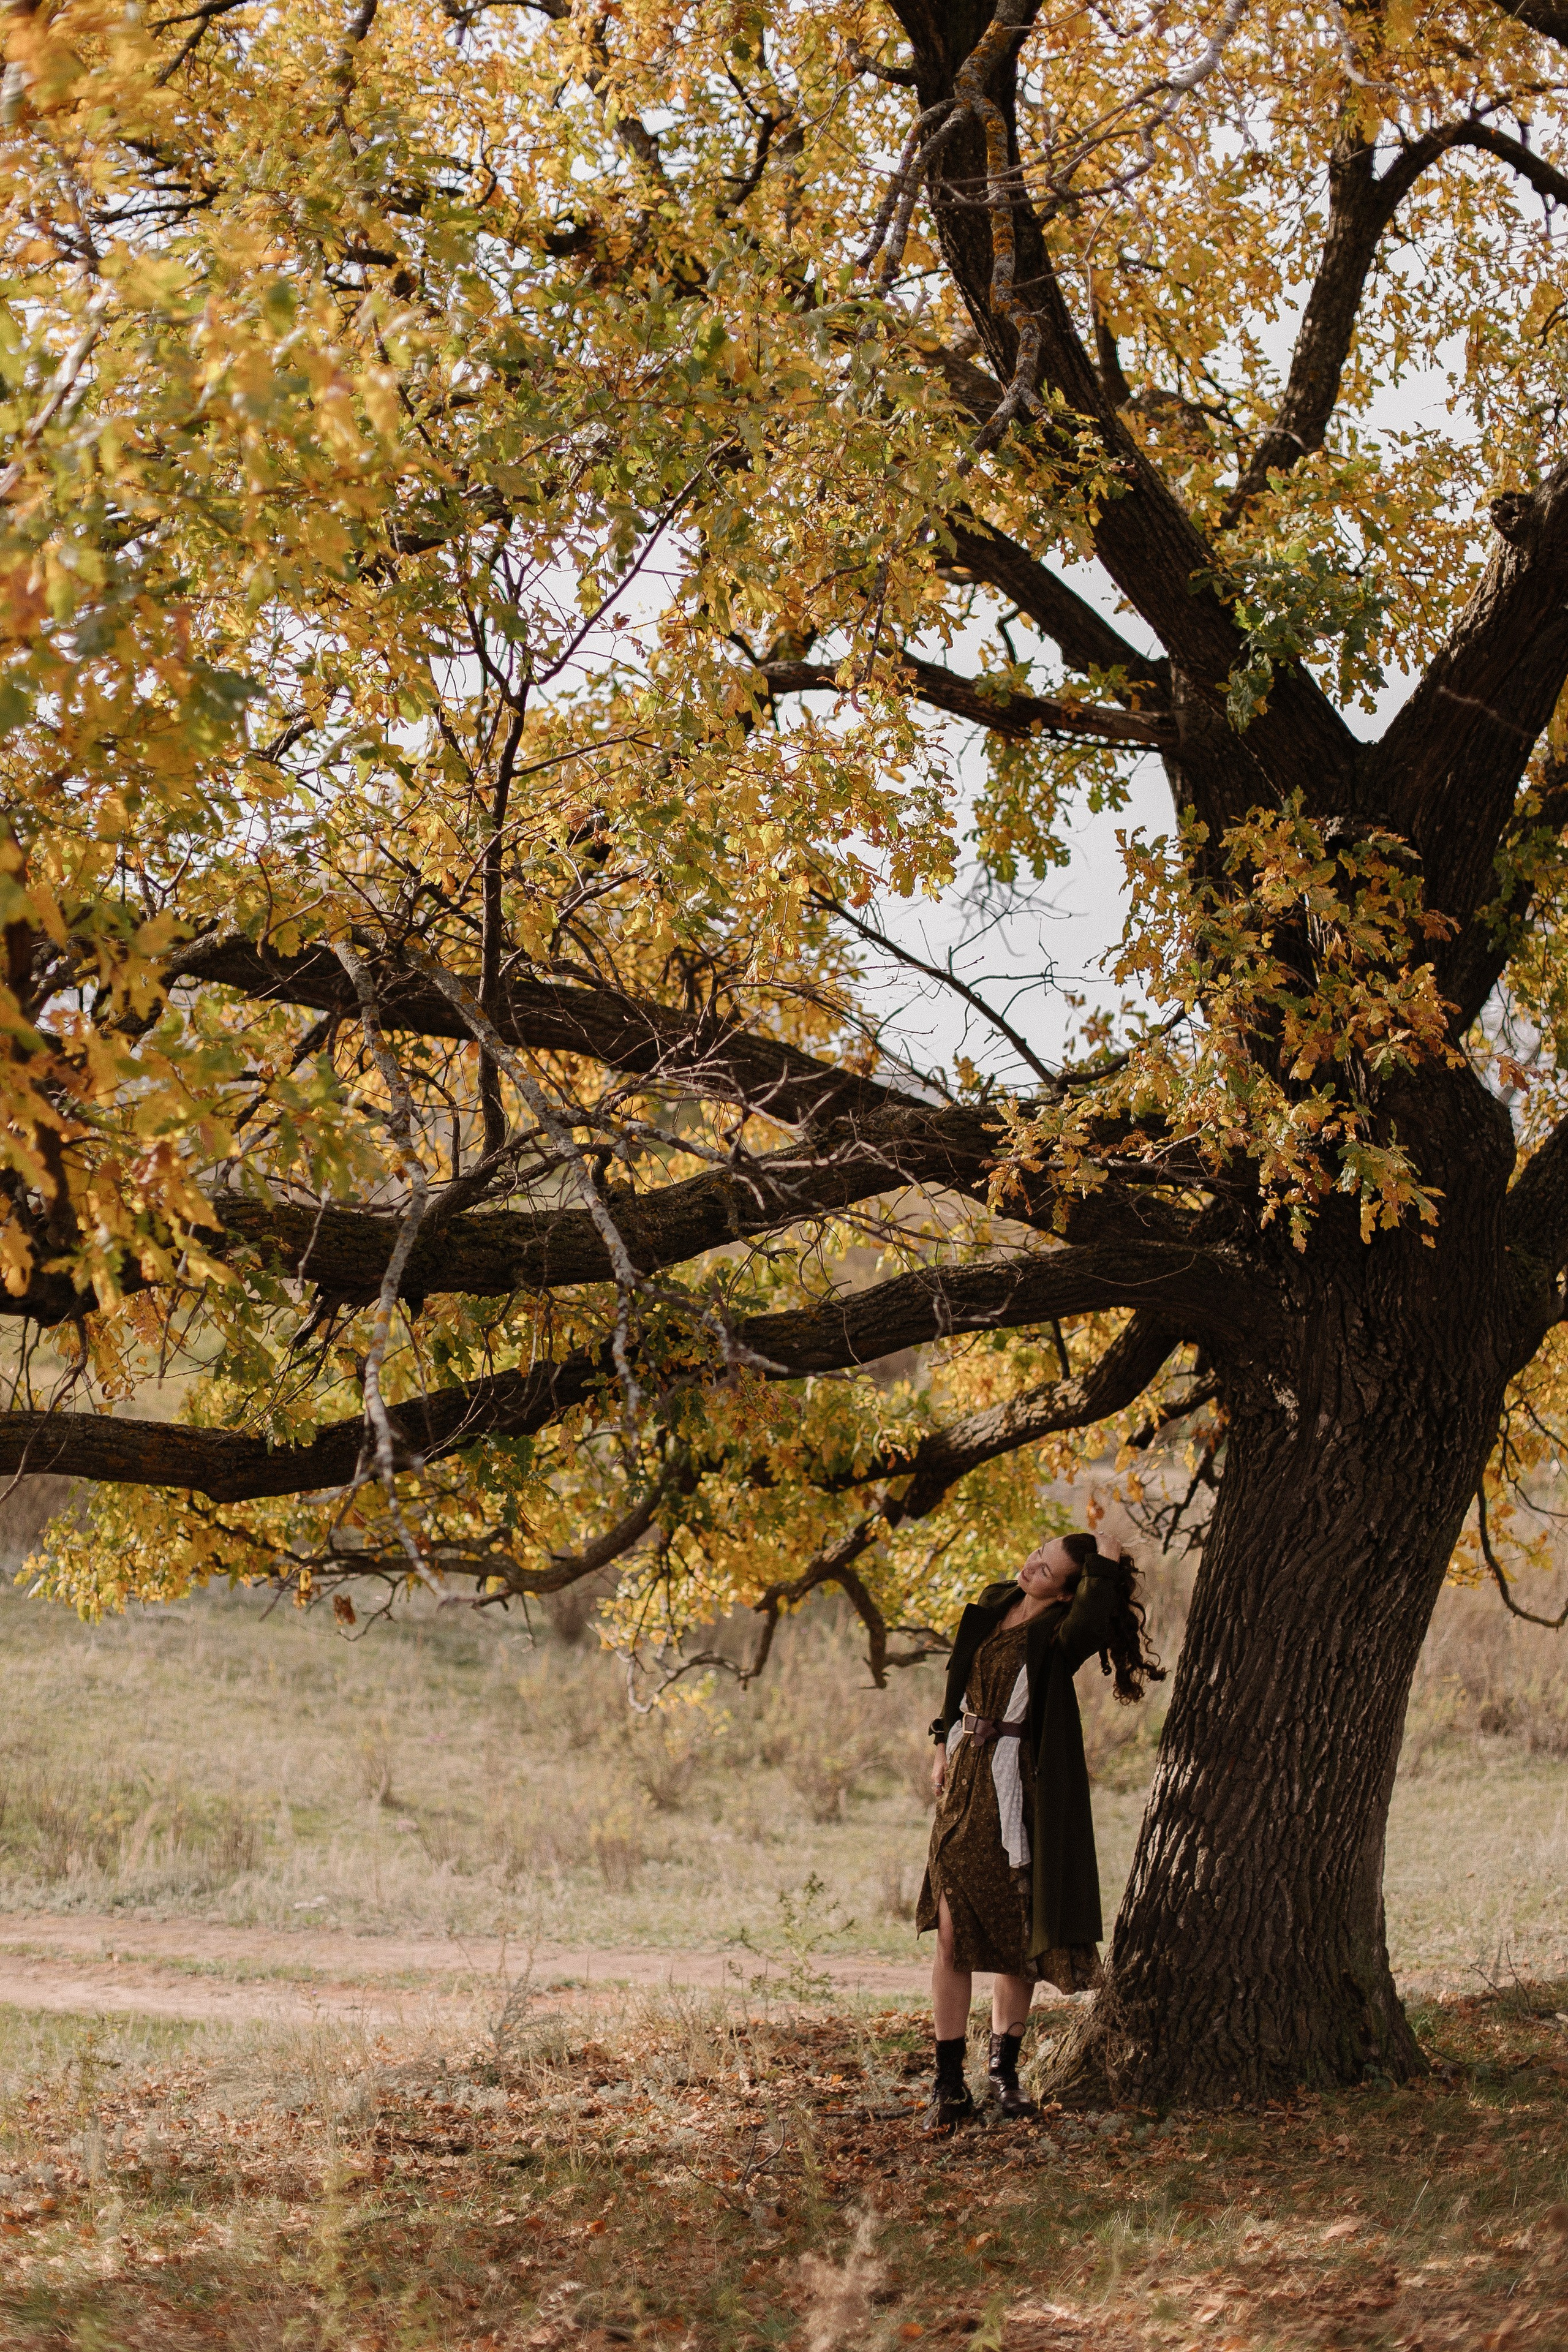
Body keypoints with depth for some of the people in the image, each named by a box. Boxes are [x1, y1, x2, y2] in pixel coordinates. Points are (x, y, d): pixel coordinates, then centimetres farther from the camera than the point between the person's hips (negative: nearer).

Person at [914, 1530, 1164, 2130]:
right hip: (966, 1775, 4)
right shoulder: (995, 1604, 8)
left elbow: (1092, 1620, -37)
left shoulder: (1064, 1631, -11)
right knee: (952, 1931, -3)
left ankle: (1003, 2069, 20)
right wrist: (944, 1744, 16)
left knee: (1017, 1935, 4)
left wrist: (1105, 1568, -22)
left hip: (1020, 1789, -4)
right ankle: (950, 2083, -1)